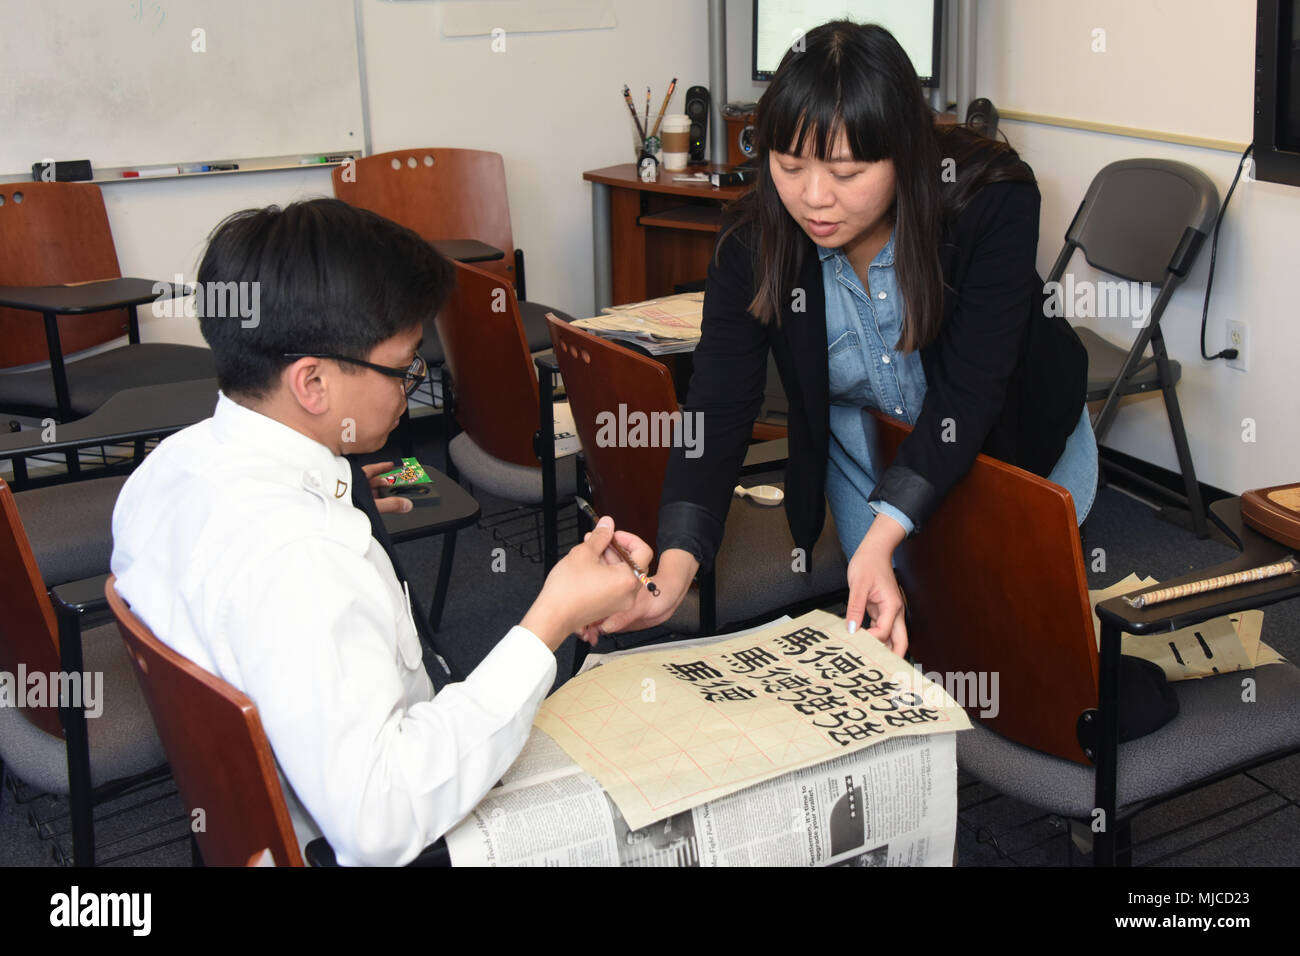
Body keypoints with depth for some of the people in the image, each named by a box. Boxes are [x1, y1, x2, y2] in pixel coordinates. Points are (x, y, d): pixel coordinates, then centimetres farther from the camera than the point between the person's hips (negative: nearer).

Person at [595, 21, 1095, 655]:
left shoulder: (992, 200, -32)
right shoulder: (753, 243, -24)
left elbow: (970, 389, -34)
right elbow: (717, 410, -29)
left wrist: (884, 537, -46)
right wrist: (672, 571, -44)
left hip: (1014, 433, -1)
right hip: (860, 436, 2)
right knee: (882, 621, 6)